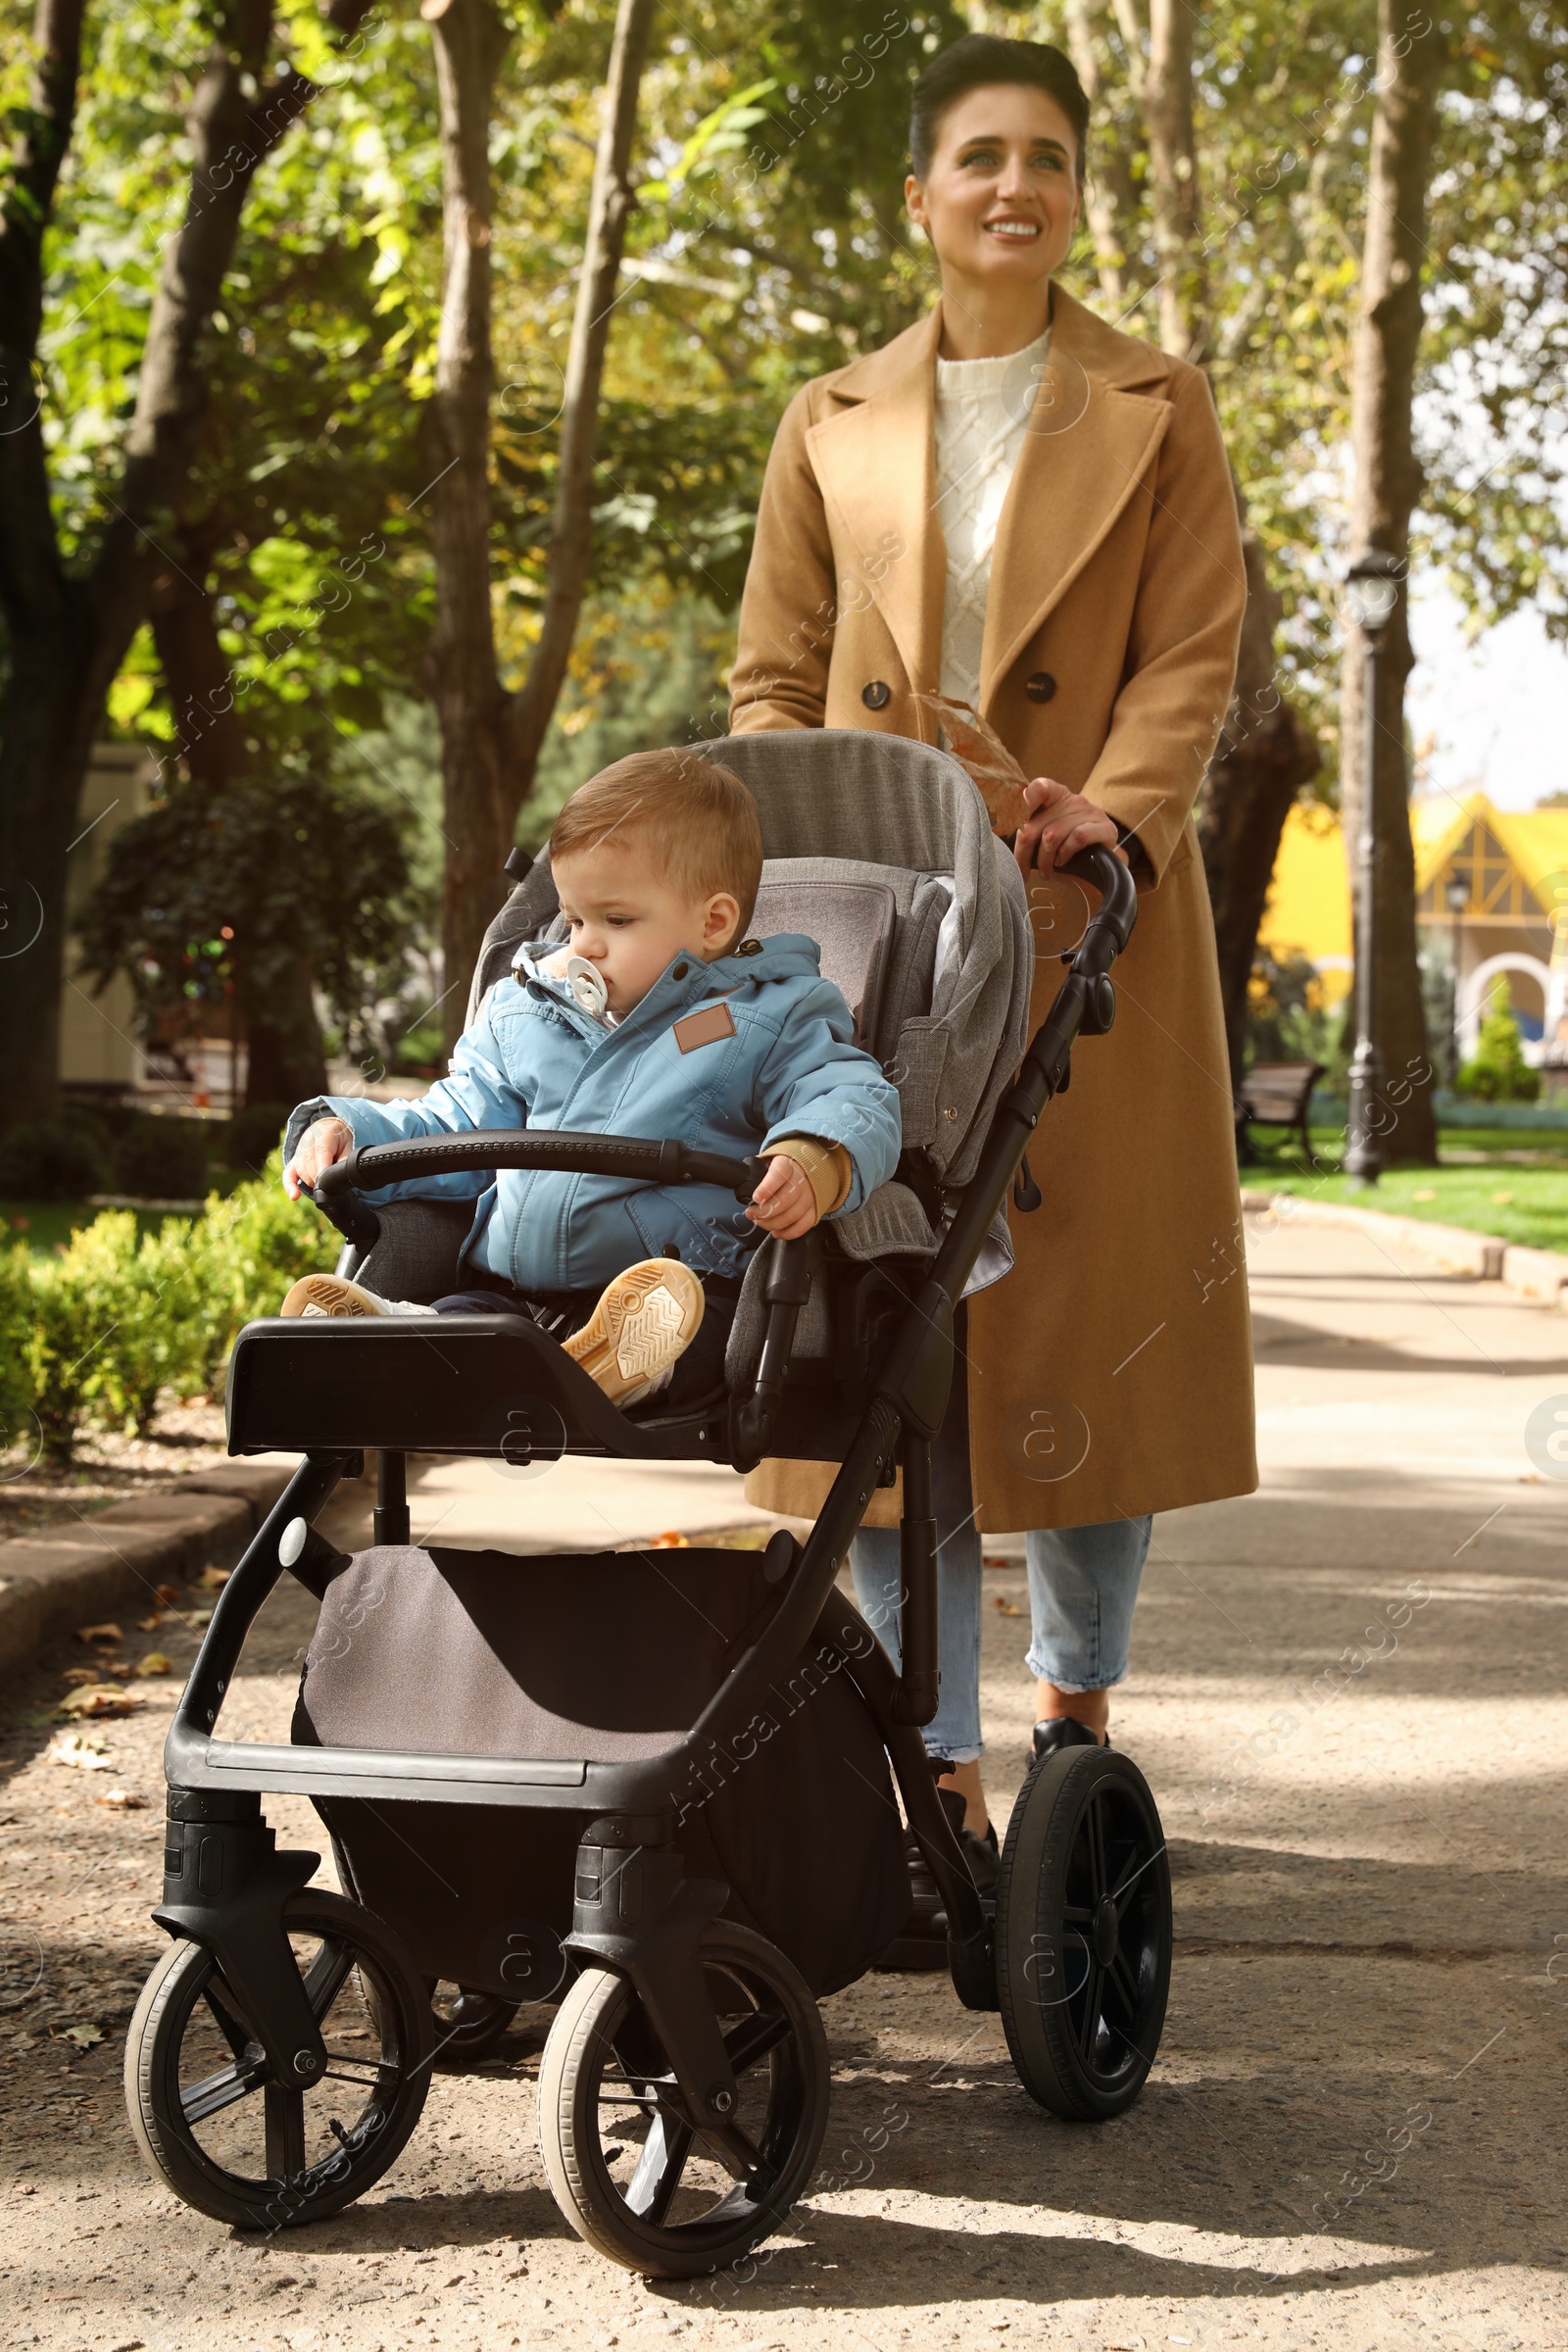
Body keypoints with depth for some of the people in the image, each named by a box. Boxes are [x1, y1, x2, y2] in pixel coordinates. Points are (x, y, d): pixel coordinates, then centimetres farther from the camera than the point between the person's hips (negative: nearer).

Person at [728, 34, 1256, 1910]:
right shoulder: (832, 426, 14)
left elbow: (1190, 659, 0)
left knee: (1097, 1315, 1)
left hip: (1086, 922, -1)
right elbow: (770, 678, 13)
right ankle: (940, 1772, 3)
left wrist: (1112, 819, -17)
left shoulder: (1156, 416, 9)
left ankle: (1076, 1704, 22)